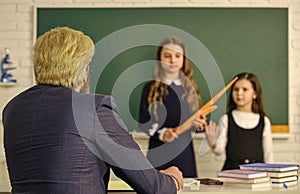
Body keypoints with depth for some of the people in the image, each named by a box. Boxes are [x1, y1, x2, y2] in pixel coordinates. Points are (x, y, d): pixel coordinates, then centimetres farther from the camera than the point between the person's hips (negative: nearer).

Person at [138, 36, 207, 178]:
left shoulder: (190, 88, 11)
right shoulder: (151, 88, 1)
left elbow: (197, 120, 15)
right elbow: (143, 123, -2)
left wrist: (198, 124, -7)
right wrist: (161, 133, -18)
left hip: (184, 150, 3)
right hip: (159, 151, -3)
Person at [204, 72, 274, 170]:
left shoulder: (264, 121, 8)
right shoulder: (226, 119, 3)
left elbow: (268, 152, 14)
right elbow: (220, 149, -4)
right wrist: (213, 144, -23)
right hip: (231, 169, -1)